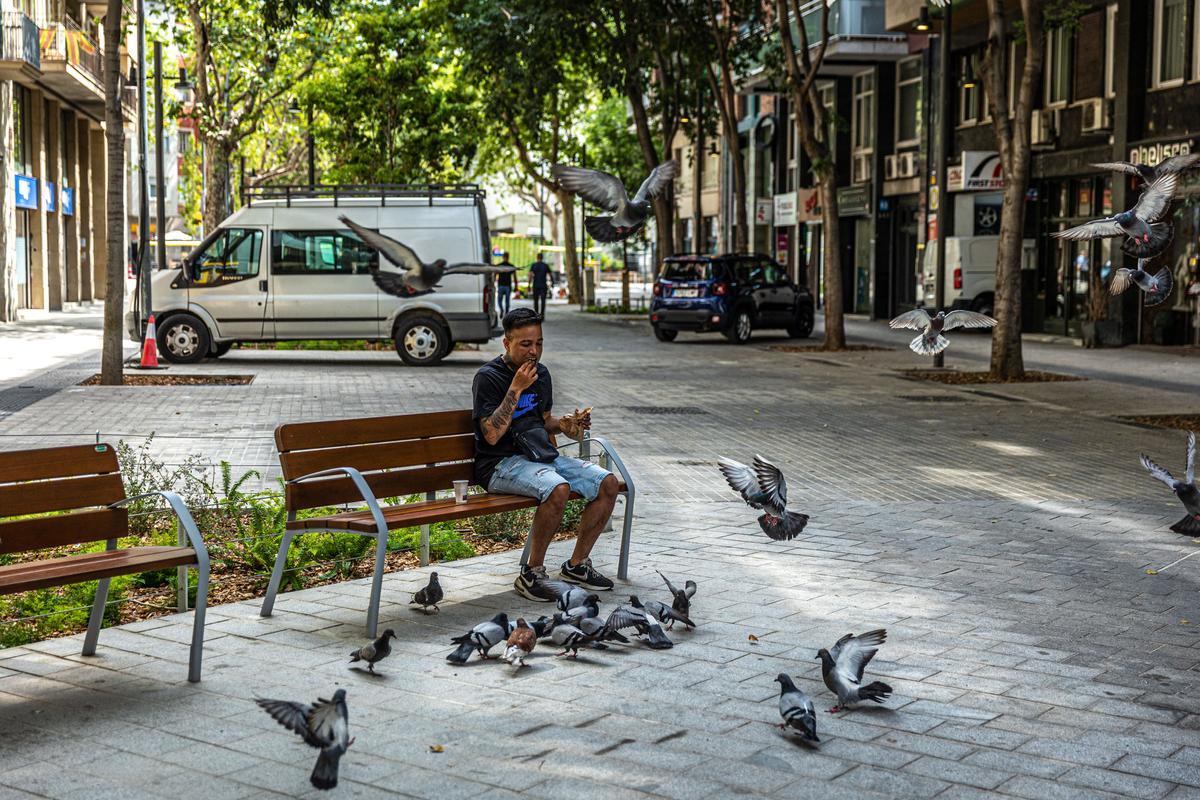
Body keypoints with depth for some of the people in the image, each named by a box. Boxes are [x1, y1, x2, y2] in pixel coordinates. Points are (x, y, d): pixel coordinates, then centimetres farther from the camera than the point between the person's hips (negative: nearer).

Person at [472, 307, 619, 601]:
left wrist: (564, 423, 5)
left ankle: (576, 565, 3)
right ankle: (531, 573, -20)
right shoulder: (488, 377, -10)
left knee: (608, 483, -9)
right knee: (558, 488, -36)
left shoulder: (541, 373, 14)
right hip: (502, 463, -8)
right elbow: (492, 435, -19)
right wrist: (516, 389, -20)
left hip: (542, 455, 8)